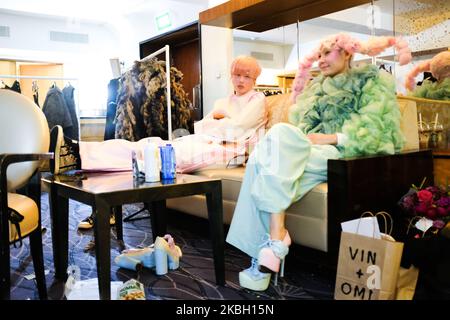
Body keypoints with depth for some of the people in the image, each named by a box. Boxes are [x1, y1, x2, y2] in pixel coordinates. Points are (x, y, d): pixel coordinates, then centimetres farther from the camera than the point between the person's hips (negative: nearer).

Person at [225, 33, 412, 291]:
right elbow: (303, 122, 15)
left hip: (351, 154, -5)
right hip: (318, 152, 5)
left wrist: (330, 138, -15)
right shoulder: (318, 88, 28)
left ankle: (275, 239, -32)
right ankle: (268, 249, -31)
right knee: (263, 156, -26)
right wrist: (300, 136, -8)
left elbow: (372, 127, -3)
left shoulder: (373, 79, 12)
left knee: (281, 135, -31)